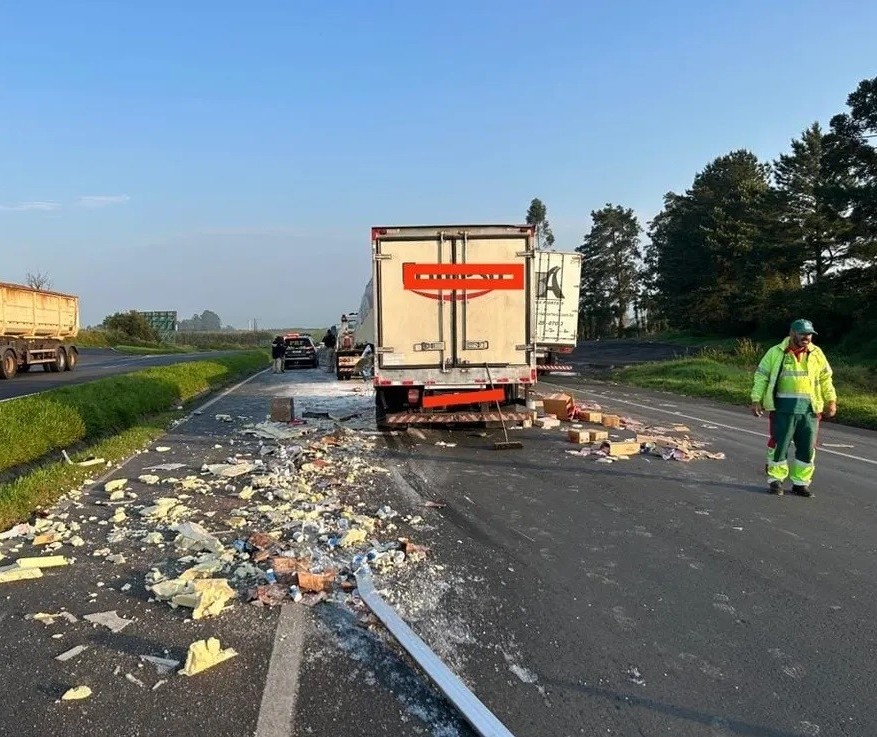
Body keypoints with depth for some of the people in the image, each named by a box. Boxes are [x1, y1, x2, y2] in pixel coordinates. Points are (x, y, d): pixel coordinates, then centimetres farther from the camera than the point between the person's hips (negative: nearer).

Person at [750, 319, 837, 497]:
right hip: (783, 408, -3)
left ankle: (801, 483, 20)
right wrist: (757, 400, -5)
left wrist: (831, 400, 8)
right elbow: (761, 376, 1)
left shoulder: (817, 354, 9)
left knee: (807, 448, 7)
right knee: (779, 444, 1)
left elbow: (826, 378, 16)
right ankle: (775, 480, 13)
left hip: (809, 409, 3)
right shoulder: (776, 352, 0)